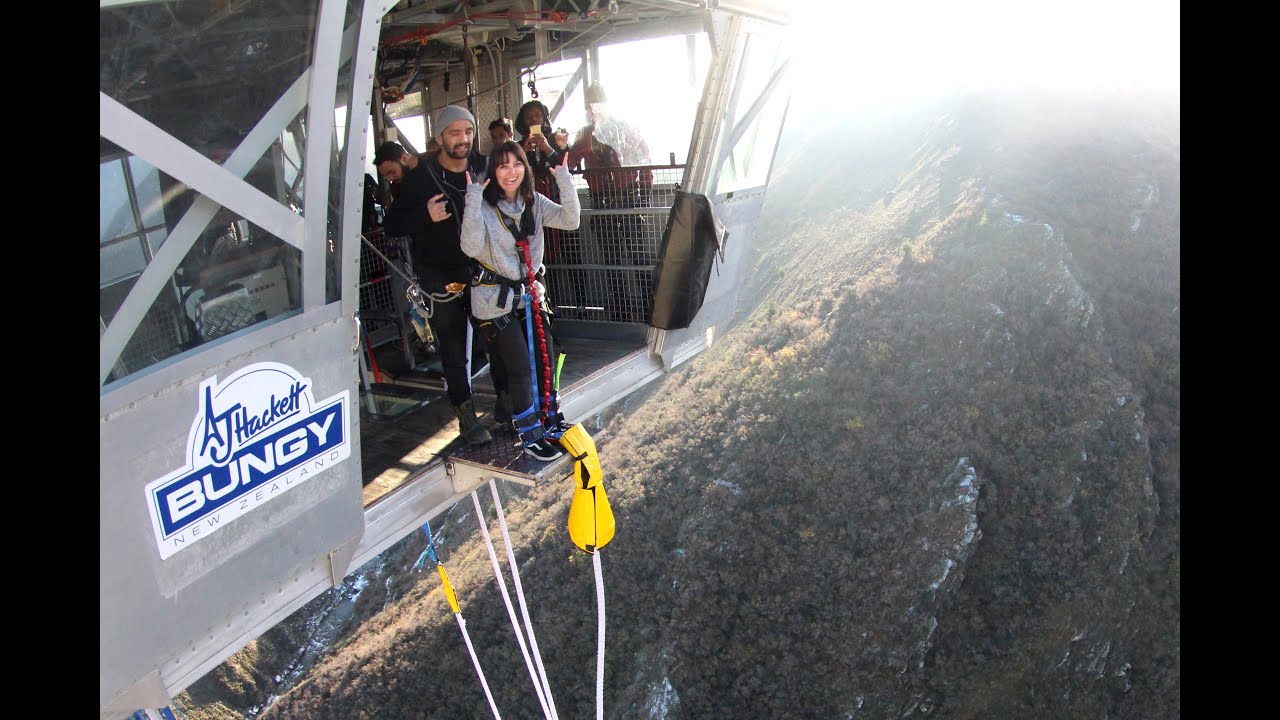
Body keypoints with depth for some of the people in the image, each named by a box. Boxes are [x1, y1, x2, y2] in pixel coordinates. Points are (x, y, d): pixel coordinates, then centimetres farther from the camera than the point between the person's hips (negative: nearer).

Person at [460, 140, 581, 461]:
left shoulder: (534, 202, 2)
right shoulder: (483, 206, -14)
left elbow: (570, 220, -9)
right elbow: (471, 247, -29)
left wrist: (564, 179, -19)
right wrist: (473, 198, -33)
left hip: (528, 293, 6)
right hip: (495, 298, -5)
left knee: (546, 357, 7)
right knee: (520, 366, -6)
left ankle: (549, 420, 27)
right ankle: (530, 435, 9)